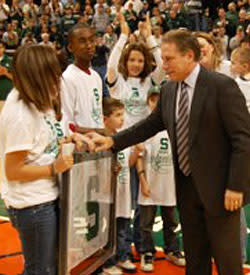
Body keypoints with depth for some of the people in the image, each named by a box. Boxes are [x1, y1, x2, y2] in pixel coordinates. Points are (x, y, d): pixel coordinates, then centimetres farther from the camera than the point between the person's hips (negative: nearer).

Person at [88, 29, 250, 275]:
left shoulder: (222, 86, -15)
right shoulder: (168, 90, 5)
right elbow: (150, 125, 14)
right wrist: (112, 141, 4)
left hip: (218, 186, -6)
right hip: (186, 185, 6)